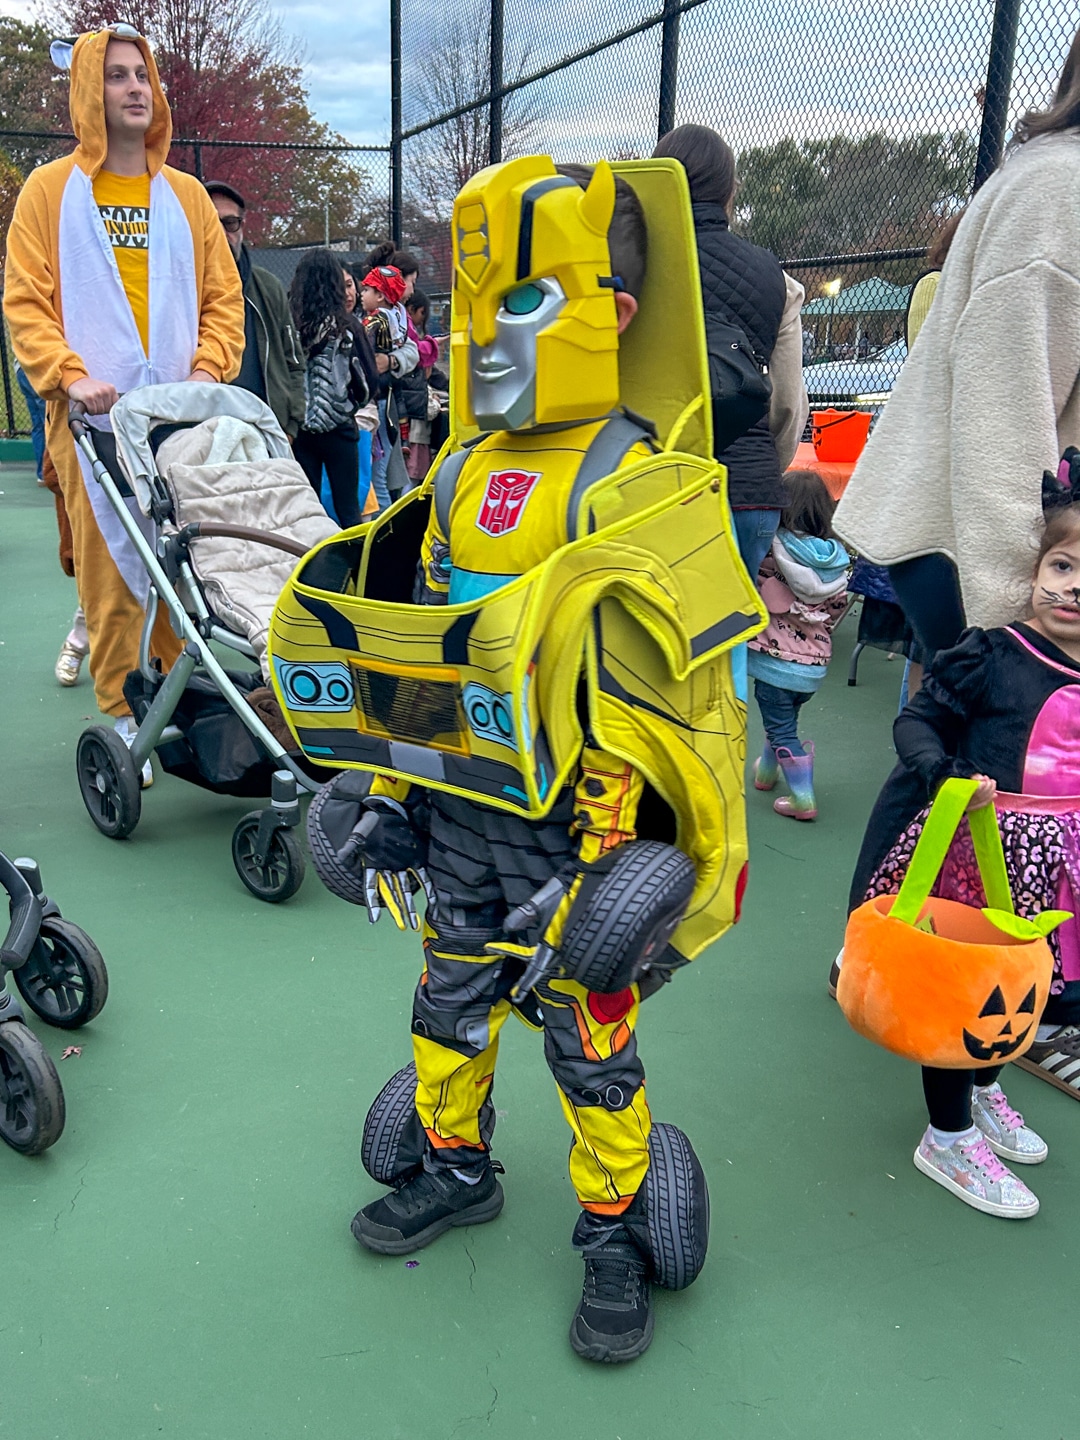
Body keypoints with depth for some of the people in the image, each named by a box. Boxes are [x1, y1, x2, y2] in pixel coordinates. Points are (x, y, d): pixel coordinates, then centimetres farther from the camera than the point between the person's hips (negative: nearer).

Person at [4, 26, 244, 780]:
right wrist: (68, 375, -11)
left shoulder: (187, 194, 16)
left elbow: (223, 298, 15)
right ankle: (122, 718, 4)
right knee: (110, 574, -4)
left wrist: (209, 369, -2)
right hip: (94, 417, -2)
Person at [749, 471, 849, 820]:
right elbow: (838, 605, 9)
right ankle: (766, 771, 46)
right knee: (785, 719, 26)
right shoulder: (837, 559, -1)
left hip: (775, 657, -6)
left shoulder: (773, 549, -16)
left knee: (781, 728, 4)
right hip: (815, 663, 6)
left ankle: (803, 798, 4)